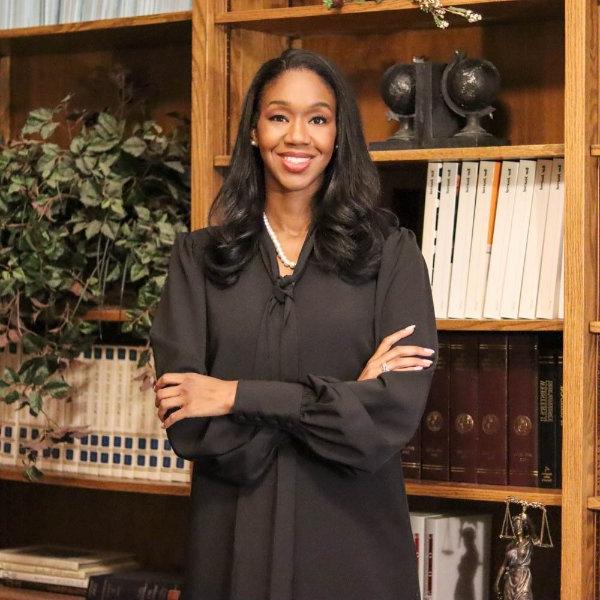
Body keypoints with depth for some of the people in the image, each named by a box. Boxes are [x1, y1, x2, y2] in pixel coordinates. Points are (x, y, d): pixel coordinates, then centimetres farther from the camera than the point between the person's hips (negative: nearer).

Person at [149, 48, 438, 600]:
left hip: (354, 538, -1)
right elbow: (189, 427, -8)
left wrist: (239, 396, -13)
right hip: (233, 537, 1)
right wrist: (340, 400, -14)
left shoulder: (391, 252, -1)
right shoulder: (198, 256, 1)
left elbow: (395, 413, -13)